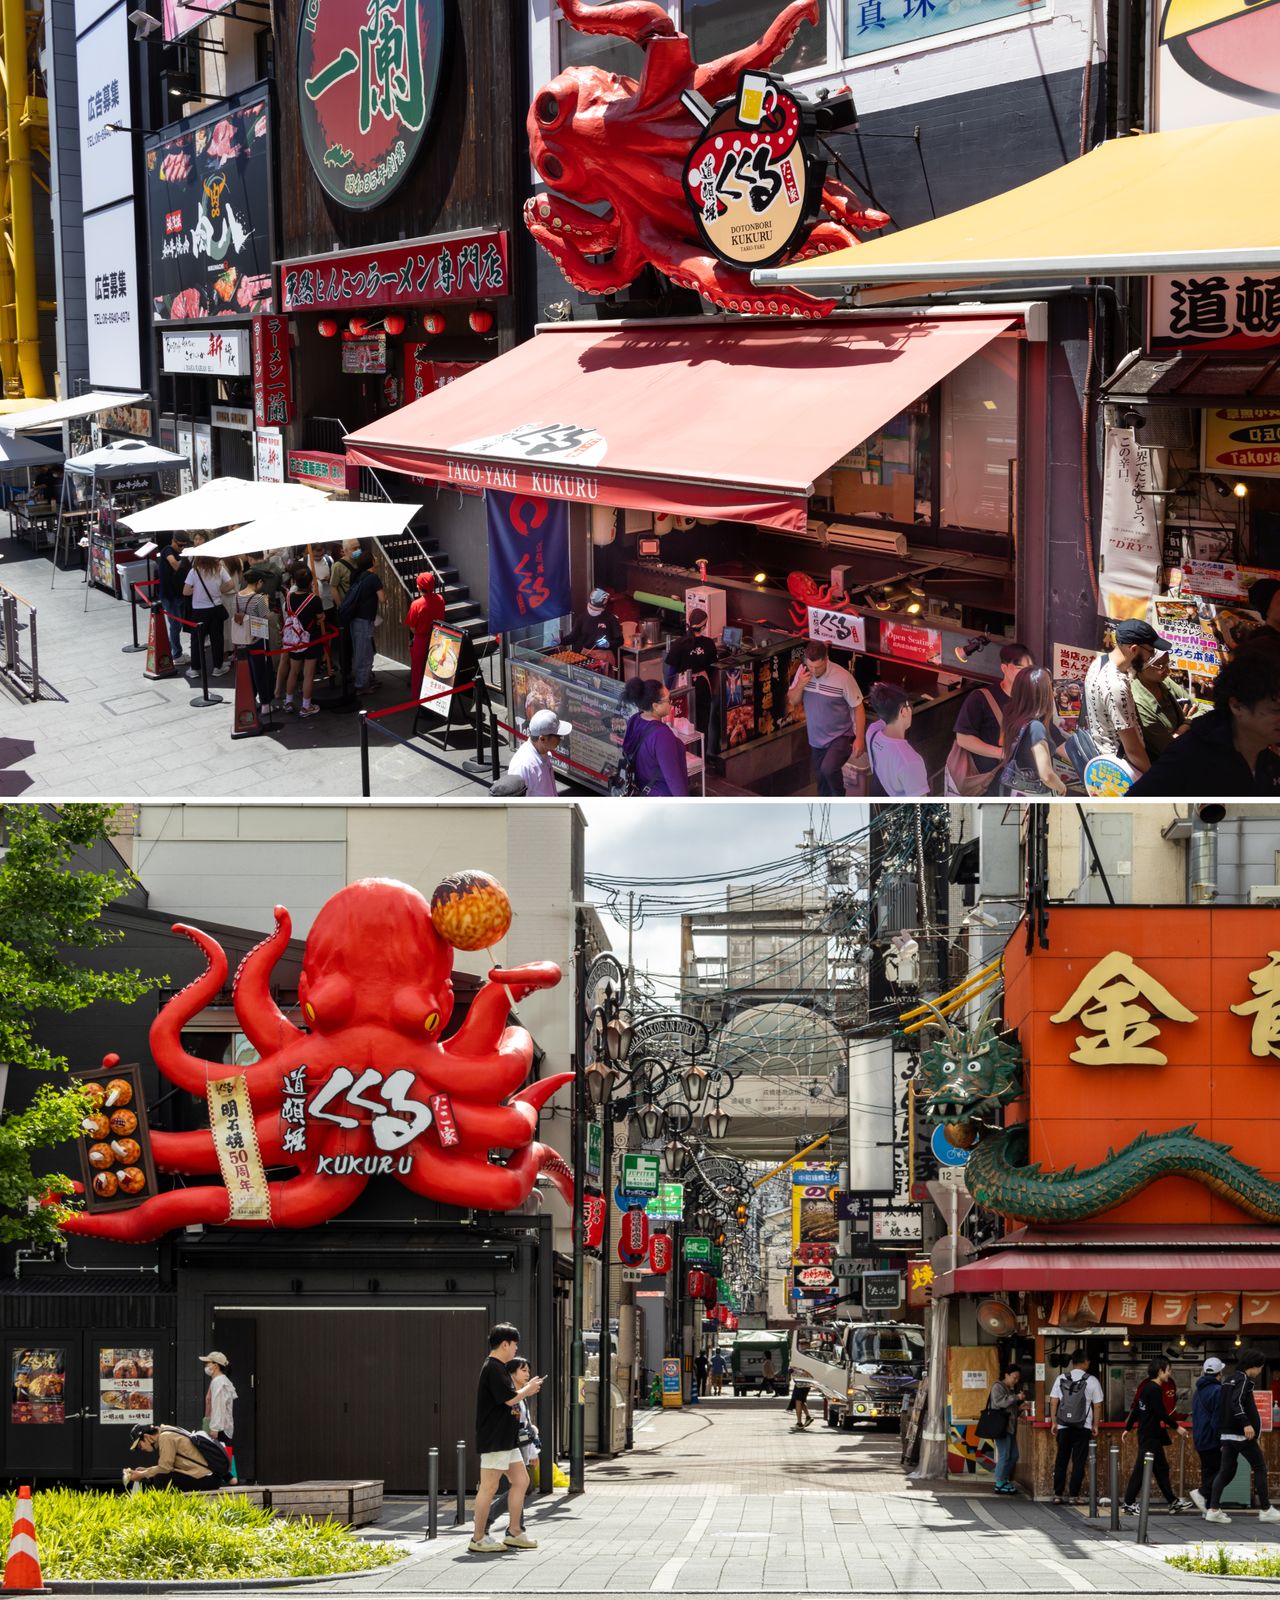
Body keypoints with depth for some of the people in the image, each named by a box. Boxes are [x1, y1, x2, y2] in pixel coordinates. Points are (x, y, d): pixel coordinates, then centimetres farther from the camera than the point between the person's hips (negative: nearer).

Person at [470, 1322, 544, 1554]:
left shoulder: (497, 1368, 18)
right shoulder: (494, 1369, -16)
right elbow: (510, 1398, -22)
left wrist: (525, 1390, 8)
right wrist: (528, 1389, -5)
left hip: (507, 1439, 11)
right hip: (494, 1439, -11)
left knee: (521, 1481, 13)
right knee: (489, 1487, -6)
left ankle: (514, 1533, 18)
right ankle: (479, 1538, -2)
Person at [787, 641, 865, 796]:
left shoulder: (843, 677, -24)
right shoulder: (803, 671, -10)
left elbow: (858, 708, -14)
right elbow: (792, 701, -2)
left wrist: (859, 738, -15)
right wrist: (800, 685, -22)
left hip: (841, 736, -6)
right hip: (816, 738, 6)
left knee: (828, 769, -27)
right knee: (820, 778, 17)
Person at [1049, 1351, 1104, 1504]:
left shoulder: (1061, 1378, 3)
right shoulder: (1092, 1381, -3)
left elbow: (1053, 1402, 1)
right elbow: (1097, 1406, -1)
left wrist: (1054, 1422, 6)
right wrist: (1095, 1425, 8)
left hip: (1063, 1427, 2)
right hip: (1083, 1427, -2)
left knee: (1061, 1461, 9)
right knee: (1078, 1462, 3)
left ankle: (1058, 1495, 8)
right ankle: (1074, 1496, 0)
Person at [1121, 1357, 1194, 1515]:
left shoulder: (1146, 1387, 12)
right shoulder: (1155, 1389, -17)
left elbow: (1135, 1409, 18)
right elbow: (1161, 1413, -21)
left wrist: (1129, 1428, 24)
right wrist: (1176, 1427, -12)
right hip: (1150, 1436, -10)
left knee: (1161, 1468, 14)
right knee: (1141, 1469, -7)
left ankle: (1173, 1502, 19)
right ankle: (1128, 1503, -5)